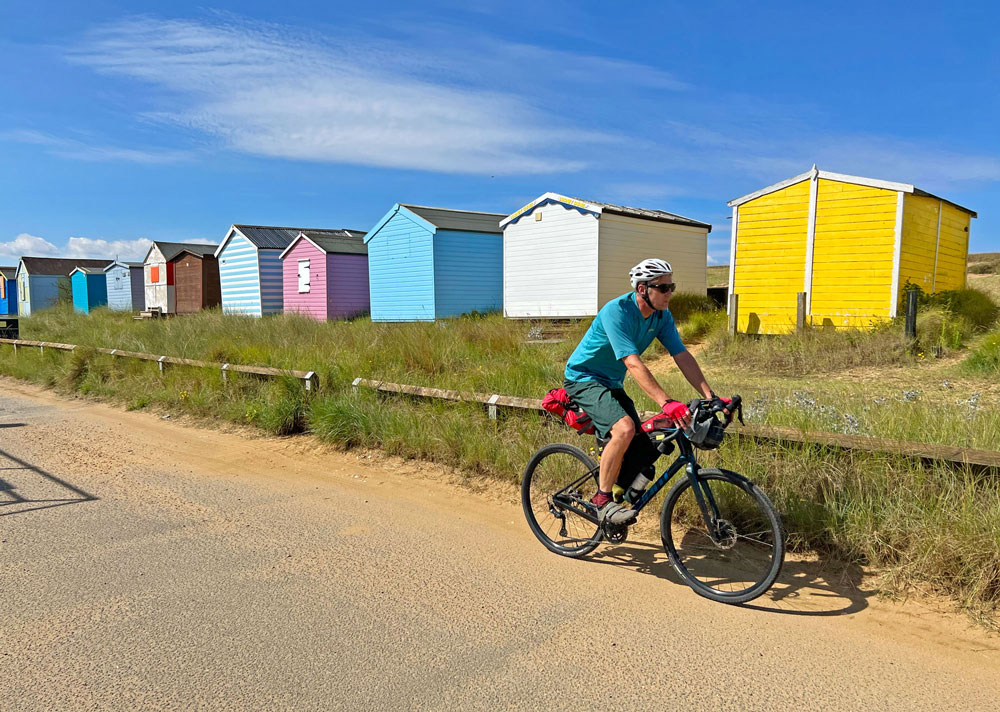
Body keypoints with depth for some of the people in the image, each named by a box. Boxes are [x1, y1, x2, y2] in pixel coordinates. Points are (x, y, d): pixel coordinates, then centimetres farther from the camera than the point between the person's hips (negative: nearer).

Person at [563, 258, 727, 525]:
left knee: (641, 455, -2)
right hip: (584, 378, -7)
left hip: (612, 384, 7)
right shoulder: (616, 311, -27)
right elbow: (633, 363, -37)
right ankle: (603, 501, -15)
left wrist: (711, 397, -17)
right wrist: (666, 403, -45)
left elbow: (682, 356, -7)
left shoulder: (662, 316, -4)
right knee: (624, 428, -32)